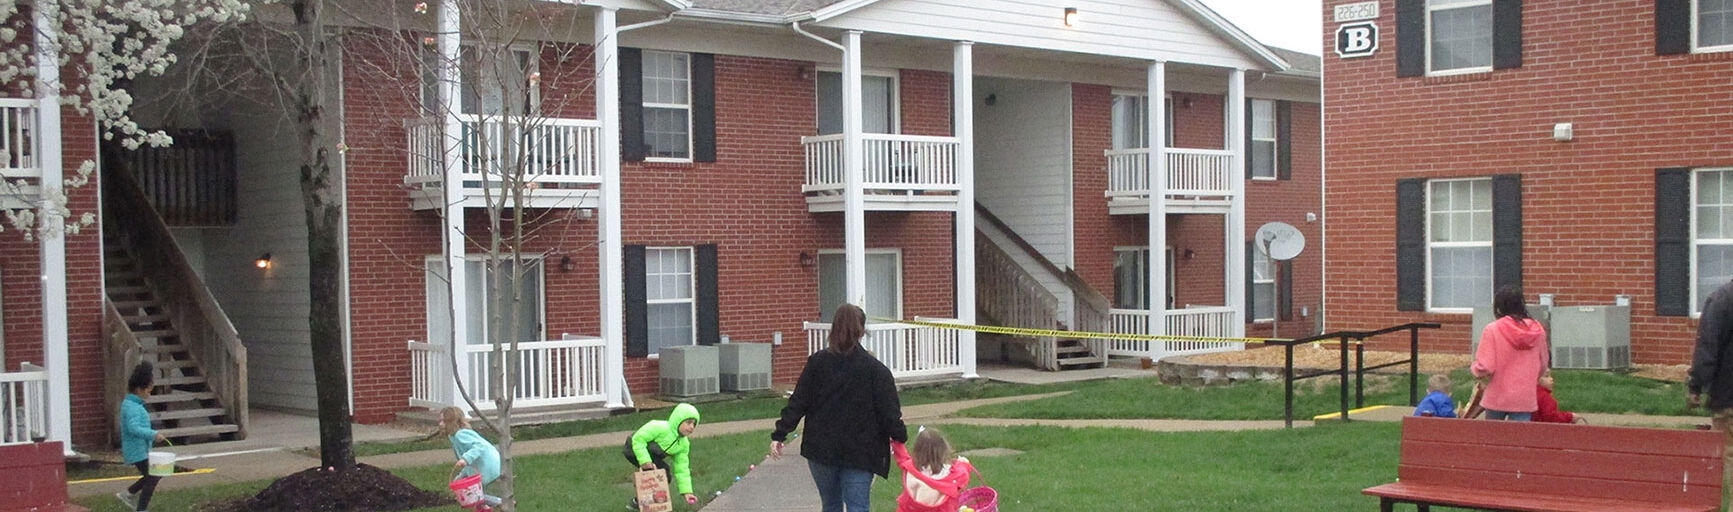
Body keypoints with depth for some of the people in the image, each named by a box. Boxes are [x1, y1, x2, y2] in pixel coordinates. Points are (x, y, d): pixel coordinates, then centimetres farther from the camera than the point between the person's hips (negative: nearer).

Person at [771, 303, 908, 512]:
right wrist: (900, 438, 9)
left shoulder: (817, 363, -3)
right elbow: (890, 411, -7)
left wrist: (779, 435, 3)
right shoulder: (876, 369, -8)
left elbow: (798, 403, -3)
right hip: (860, 453, -2)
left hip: (821, 449, 2)